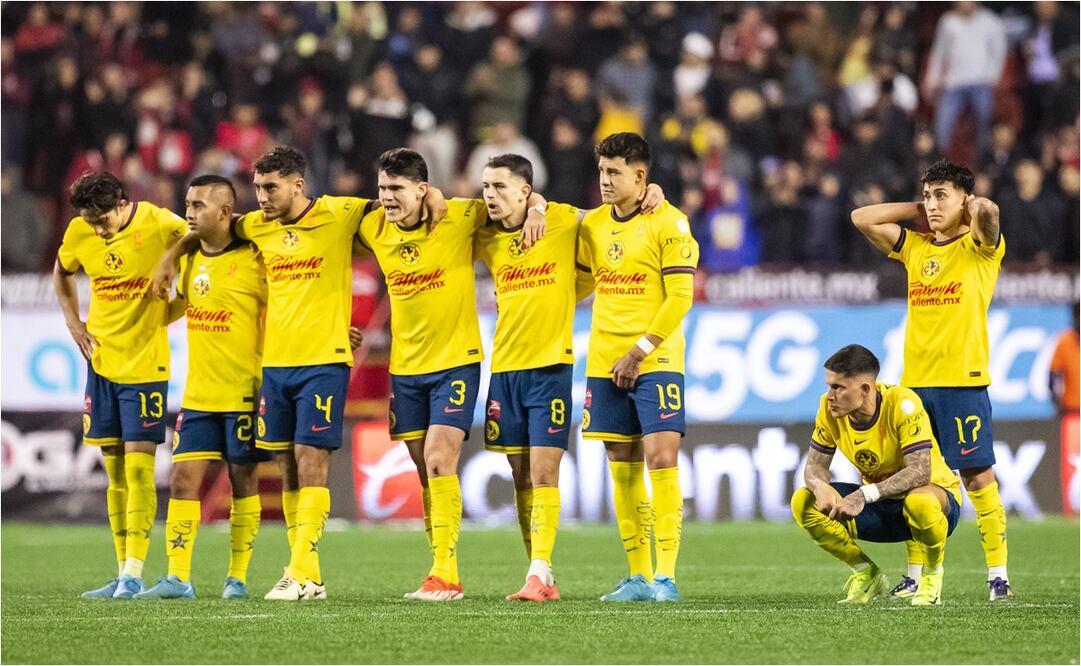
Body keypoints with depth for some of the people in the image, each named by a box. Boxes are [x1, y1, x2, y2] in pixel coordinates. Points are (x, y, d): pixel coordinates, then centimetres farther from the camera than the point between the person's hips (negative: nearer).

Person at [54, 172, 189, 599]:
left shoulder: (161, 226, -16)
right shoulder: (79, 233, 0)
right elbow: (62, 271, 20)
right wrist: (72, 321, 10)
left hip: (146, 363, -5)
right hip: (102, 361, 5)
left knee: (138, 468, -10)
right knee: (115, 473, 8)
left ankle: (134, 574, -8)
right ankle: (124, 575, 13)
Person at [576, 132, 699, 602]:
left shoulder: (669, 223, -7)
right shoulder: (592, 225, 11)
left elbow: (680, 297, -11)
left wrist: (639, 352, -13)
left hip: (655, 363, -6)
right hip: (605, 365, 6)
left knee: (661, 459, -13)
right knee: (623, 470, 5)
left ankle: (666, 576, -13)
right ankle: (638, 577, 10)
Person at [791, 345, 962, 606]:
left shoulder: (902, 404, -27)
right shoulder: (830, 408, -11)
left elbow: (920, 472, -34)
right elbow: (815, 465, -4)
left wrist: (865, 495, -43)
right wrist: (820, 486, -30)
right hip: (881, 507, 6)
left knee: (919, 502, -42)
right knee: (803, 502, -14)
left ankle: (933, 575, -10)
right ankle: (867, 574, 4)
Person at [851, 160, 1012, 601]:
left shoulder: (978, 247, 0)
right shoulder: (914, 248, 16)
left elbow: (987, 211, -22)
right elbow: (862, 218, 14)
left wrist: (970, 205, 0)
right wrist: (918, 210, 13)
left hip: (963, 381, -5)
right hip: (915, 380, 5)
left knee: (978, 475, -7)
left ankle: (998, 574, -5)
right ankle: (916, 575, 11)